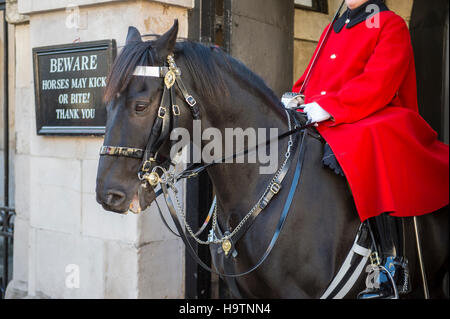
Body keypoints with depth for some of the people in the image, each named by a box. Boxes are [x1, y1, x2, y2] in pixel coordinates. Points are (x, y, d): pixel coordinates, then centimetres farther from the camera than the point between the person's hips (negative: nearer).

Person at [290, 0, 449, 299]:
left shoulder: (391, 25, 1)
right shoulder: (333, 29, 22)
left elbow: (377, 82, -13)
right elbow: (312, 76, 22)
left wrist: (328, 106, -24)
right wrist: (298, 98, 0)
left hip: (370, 120, -8)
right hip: (321, 125, 8)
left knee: (369, 143, -37)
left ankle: (393, 267, -34)